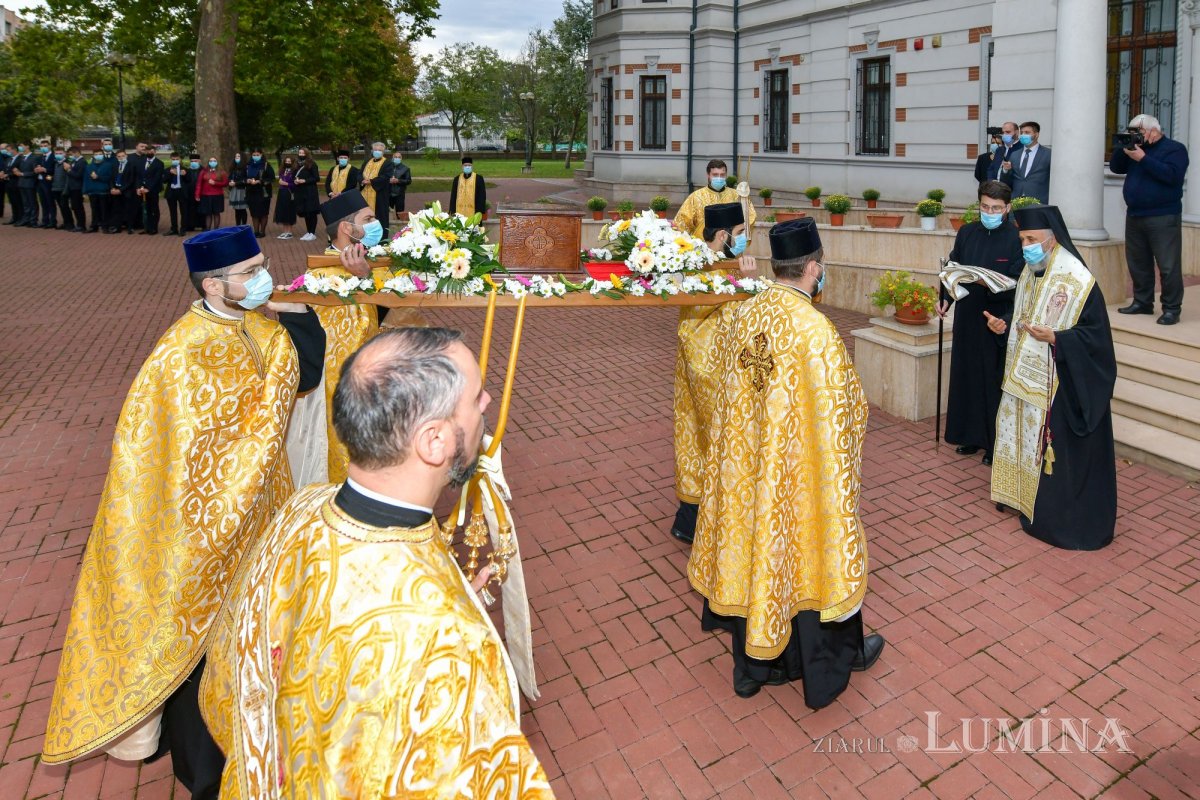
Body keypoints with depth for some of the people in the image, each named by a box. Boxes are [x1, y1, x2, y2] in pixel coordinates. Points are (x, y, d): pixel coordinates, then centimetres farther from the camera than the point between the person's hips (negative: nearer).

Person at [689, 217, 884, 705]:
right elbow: (842, 410, -17)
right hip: (799, 470, -6)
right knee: (806, 553, 13)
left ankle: (753, 664, 34)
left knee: (756, 546, 18)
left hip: (747, 466, 6)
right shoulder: (815, 330, -24)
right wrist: (858, 407, 3)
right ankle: (828, 662, 37)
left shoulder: (741, 316, -4)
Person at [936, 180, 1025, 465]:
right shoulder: (966, 233, 6)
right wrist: (945, 298, -2)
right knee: (967, 375, 12)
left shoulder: (1017, 239, -8)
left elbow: (1017, 284, -13)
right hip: (967, 318, 5)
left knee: (995, 380, 3)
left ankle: (997, 442, 15)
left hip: (998, 321, -5)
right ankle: (972, 434, 26)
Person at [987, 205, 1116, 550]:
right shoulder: (1030, 275, 8)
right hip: (1027, 376, 8)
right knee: (1025, 435, 16)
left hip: (1060, 384, -8)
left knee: (1057, 446, -1)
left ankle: (1063, 517, 12)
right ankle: (1026, 495, 32)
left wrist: (1055, 337, -30)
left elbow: (1094, 333, -18)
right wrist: (1004, 325, 1)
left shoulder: (1078, 281, -17)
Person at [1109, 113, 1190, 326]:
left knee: (1168, 266, -6)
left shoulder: (1174, 149, -4)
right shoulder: (1134, 148, 16)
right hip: (1135, 216, 7)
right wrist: (1122, 148, -5)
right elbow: (1115, 167, 11)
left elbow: (1172, 175, -19)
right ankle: (1142, 302, 22)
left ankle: (1171, 309, -3)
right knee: (1138, 263, 12)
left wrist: (1143, 159, -20)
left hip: (1163, 218, -7)